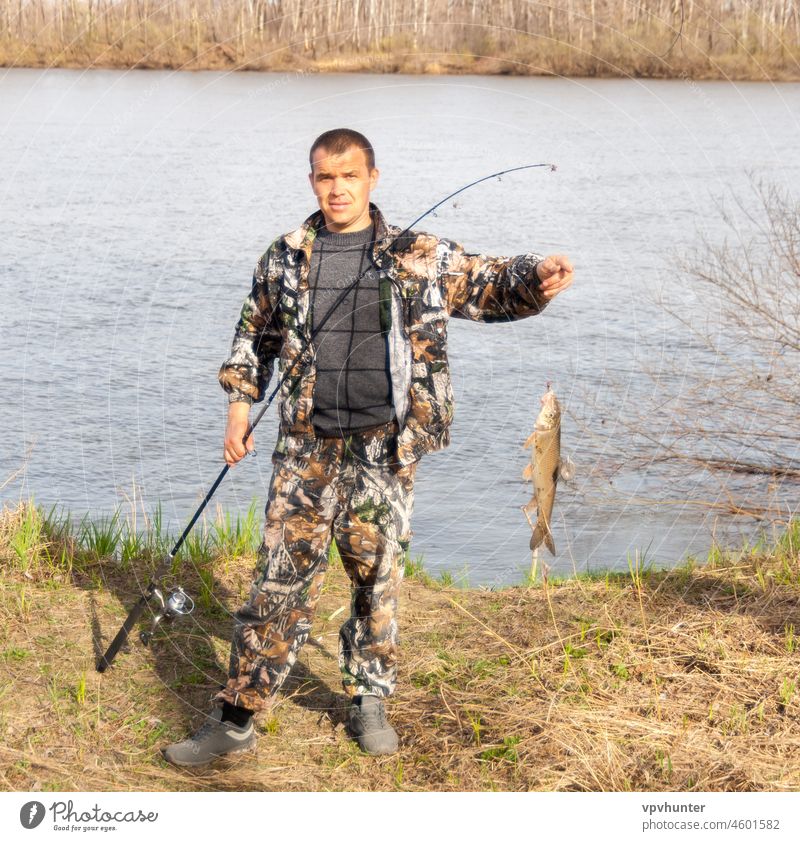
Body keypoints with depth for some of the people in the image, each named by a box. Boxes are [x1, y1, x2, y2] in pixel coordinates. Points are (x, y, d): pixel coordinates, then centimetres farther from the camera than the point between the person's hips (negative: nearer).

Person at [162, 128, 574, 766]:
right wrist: (239, 405, 12)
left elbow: (492, 285, 3)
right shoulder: (286, 258, 8)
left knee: (379, 575, 8)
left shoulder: (419, 257, 2)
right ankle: (236, 718, 3)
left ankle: (369, 702, 26)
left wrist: (535, 277, -18)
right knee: (283, 576, -2)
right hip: (306, 448, 0)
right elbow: (253, 336, 20)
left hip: (384, 448, 0)